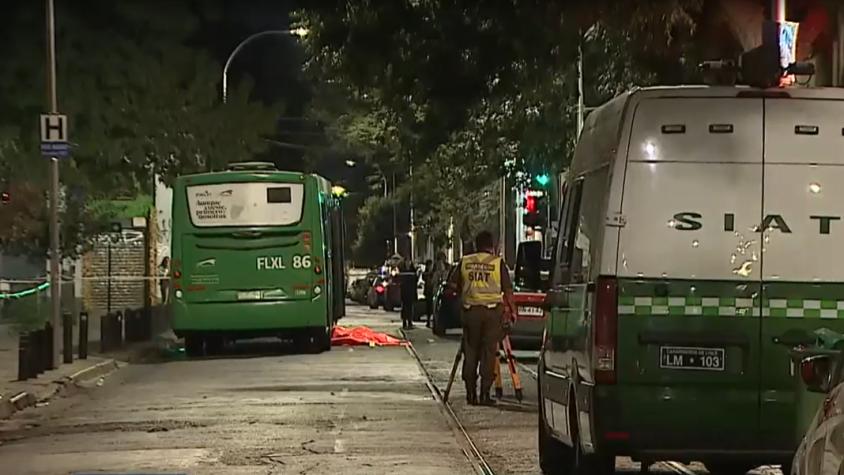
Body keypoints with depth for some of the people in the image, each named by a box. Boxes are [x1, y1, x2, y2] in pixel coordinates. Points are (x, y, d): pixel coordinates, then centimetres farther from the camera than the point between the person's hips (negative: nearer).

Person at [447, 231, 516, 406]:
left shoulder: (464, 262, 5)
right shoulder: (498, 262, -1)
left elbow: (452, 284, 8)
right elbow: (508, 290, -1)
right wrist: (512, 311, 8)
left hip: (470, 310, 2)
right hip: (492, 310, -2)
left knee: (470, 352, 10)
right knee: (489, 352, 1)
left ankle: (471, 393, 9)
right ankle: (485, 393, -2)